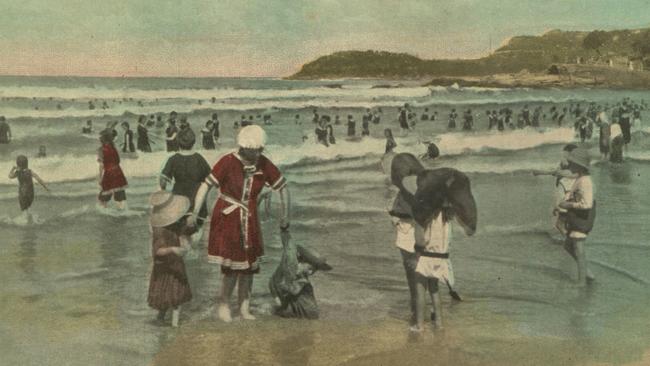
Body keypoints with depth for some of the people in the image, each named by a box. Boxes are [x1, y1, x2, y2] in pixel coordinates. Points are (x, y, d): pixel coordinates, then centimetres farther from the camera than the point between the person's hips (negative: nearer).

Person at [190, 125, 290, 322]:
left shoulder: (264, 164, -8)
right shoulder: (228, 162, -19)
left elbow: (283, 188, 2)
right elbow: (205, 186, -19)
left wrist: (285, 219, 5)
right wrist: (195, 213, -28)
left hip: (249, 220, 4)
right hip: (226, 218, -4)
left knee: (248, 265, 9)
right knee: (232, 266, -9)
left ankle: (245, 308, 24)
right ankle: (223, 305, 15)